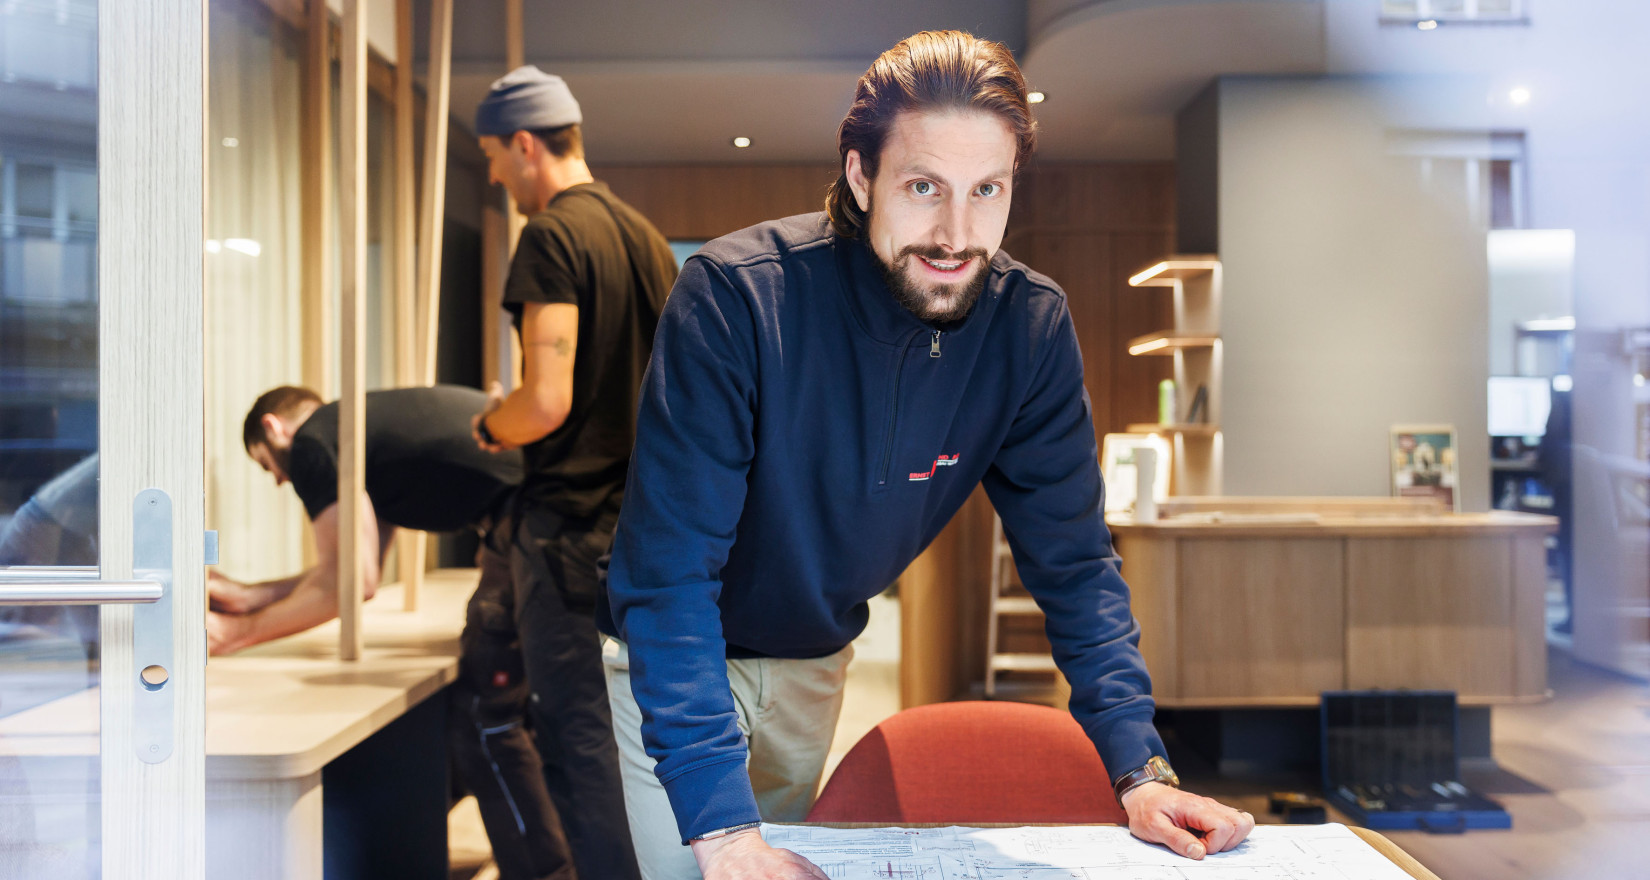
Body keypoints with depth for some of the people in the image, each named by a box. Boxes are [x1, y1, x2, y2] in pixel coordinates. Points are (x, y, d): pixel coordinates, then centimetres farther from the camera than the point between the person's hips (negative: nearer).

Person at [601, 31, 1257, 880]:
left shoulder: (1031, 326, -17)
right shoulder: (734, 298, -31)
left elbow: (1072, 561, -9)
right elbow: (670, 571, -32)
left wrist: (1140, 770, -19)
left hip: (815, 658, 4)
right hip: (673, 657, -4)